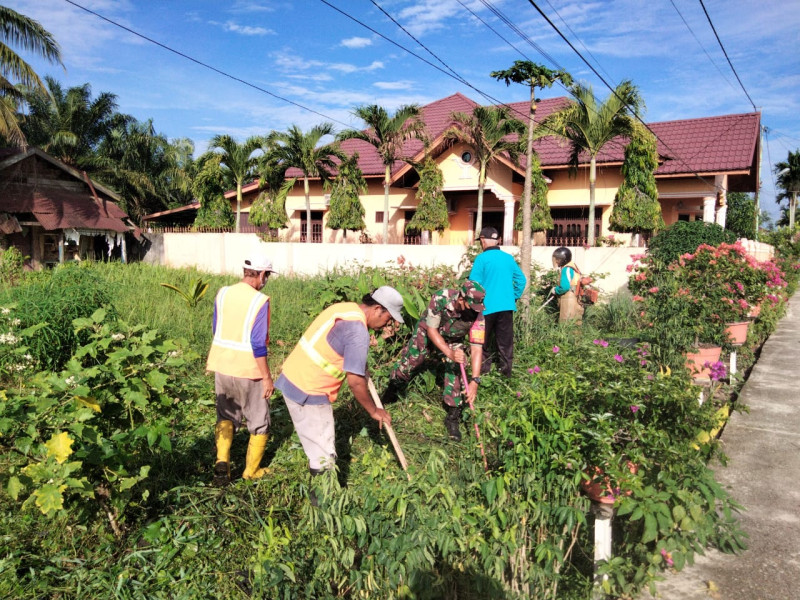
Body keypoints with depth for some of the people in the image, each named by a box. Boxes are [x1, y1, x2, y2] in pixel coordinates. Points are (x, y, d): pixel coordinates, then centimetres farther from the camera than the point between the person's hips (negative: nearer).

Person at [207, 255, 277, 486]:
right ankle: (251, 471, 24)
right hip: (248, 370, -5)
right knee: (259, 421, 14)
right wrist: (267, 377, -11)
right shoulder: (259, 301, -18)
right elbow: (258, 344, -19)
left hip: (222, 365, 5)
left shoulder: (222, 294, 0)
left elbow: (216, 330, 10)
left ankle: (222, 461, 6)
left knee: (226, 415, 22)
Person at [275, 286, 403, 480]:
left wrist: (361, 365, 19)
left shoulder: (343, 308, 6)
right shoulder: (358, 332, -21)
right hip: (308, 392, -9)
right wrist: (374, 411, -6)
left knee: (317, 444, 21)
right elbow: (355, 381, -20)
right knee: (324, 455, 2)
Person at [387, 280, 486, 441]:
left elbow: (476, 348, -32)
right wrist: (450, 353, -43)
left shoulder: (477, 315, -33)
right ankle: (393, 386, 39)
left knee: (455, 372, -12)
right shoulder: (441, 298, -39)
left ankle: (453, 417, 2)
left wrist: (475, 381, -42)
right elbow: (431, 330, -30)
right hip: (427, 332, -1)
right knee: (409, 362, 5)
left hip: (453, 339, 1)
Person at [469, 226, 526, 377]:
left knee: (484, 343, 9)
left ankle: (484, 372, 13)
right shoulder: (509, 258, 7)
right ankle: (506, 372, 15)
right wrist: (515, 296, 17)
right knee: (505, 342, 11)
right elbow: (521, 280, 10)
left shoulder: (482, 258, -9)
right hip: (507, 306, 4)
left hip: (487, 307, -4)